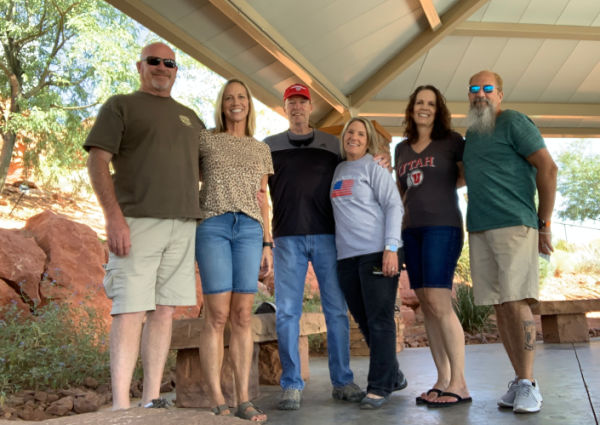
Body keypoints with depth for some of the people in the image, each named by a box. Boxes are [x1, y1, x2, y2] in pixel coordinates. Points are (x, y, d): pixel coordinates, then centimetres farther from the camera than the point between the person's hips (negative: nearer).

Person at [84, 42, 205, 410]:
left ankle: (152, 401, 10)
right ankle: (120, 407, -3)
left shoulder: (190, 118, 23)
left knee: (164, 311, 3)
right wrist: (114, 215, -15)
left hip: (183, 225, 5)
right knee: (130, 310, -7)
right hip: (137, 222, -4)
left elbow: (206, 168, 29)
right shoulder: (121, 106, 8)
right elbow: (97, 162, -2)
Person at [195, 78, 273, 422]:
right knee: (218, 316, -8)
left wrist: (268, 243, 10)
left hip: (250, 229, 3)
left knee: (243, 316, -1)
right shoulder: (205, 139, 10)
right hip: (213, 226, -2)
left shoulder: (262, 150, 19)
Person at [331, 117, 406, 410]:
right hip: (346, 257, 6)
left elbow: (394, 206, -7)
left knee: (380, 321, -5)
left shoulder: (374, 169, 1)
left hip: (377, 253, -6)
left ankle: (379, 387, 3)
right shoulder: (338, 171, 17)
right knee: (364, 323, 10)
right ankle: (393, 376, 25)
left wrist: (391, 247, -17)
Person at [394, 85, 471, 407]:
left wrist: (441, 185, 2)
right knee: (426, 306, 4)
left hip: (442, 226, -5)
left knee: (439, 303, -13)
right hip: (411, 230, 6)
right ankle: (442, 381, 10)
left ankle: (459, 384, -6)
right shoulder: (402, 149, 18)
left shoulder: (451, 141, 4)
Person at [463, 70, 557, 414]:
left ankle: (528, 385, 0)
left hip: (514, 226, -6)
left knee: (516, 302, -9)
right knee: (499, 306, 5)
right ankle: (520, 380, 13)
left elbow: (548, 167, -7)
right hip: (479, 230, 7)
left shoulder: (514, 122, 0)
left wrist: (544, 223, -8)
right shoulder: (472, 133, 21)